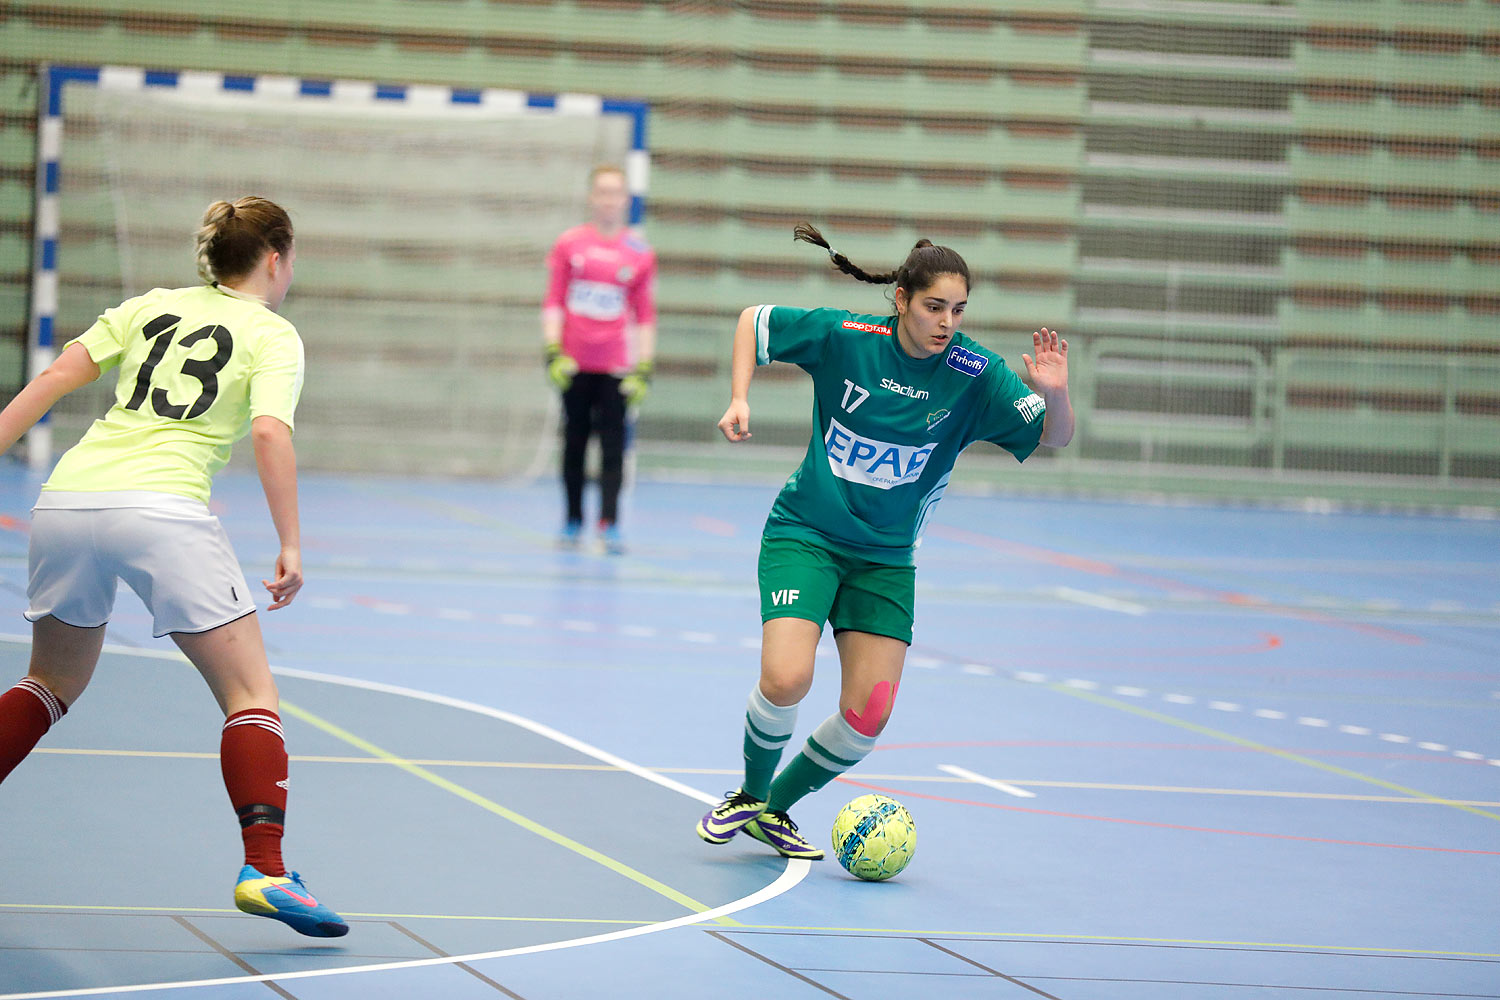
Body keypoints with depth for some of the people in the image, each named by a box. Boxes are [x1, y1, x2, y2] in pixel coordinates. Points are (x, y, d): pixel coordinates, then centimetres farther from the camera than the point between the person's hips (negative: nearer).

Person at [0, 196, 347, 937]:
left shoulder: (149, 307, 24)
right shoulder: (273, 334, 11)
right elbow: (269, 433, -7)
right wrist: (291, 547, -6)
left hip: (65, 497, 5)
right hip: (162, 507, -5)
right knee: (252, 695, 2)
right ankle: (263, 868, -13)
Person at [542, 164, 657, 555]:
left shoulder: (640, 253, 3)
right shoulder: (569, 244, 4)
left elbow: (645, 316, 5)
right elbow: (553, 302, 5)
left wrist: (644, 368, 0)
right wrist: (552, 351, -6)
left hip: (615, 367, -1)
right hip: (573, 365, 1)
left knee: (613, 447, -8)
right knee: (574, 445, 7)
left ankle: (610, 526, -10)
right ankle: (573, 523, 17)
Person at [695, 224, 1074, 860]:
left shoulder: (975, 375, -11)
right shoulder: (844, 337, -13)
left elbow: (1055, 438, -12)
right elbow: (754, 320, 3)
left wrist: (1054, 394, -33)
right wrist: (739, 400, -9)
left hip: (886, 557, 3)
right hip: (804, 535, -3)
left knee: (869, 713, -4)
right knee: (786, 680, -23)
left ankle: (775, 810, 21)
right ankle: (749, 794, 7)